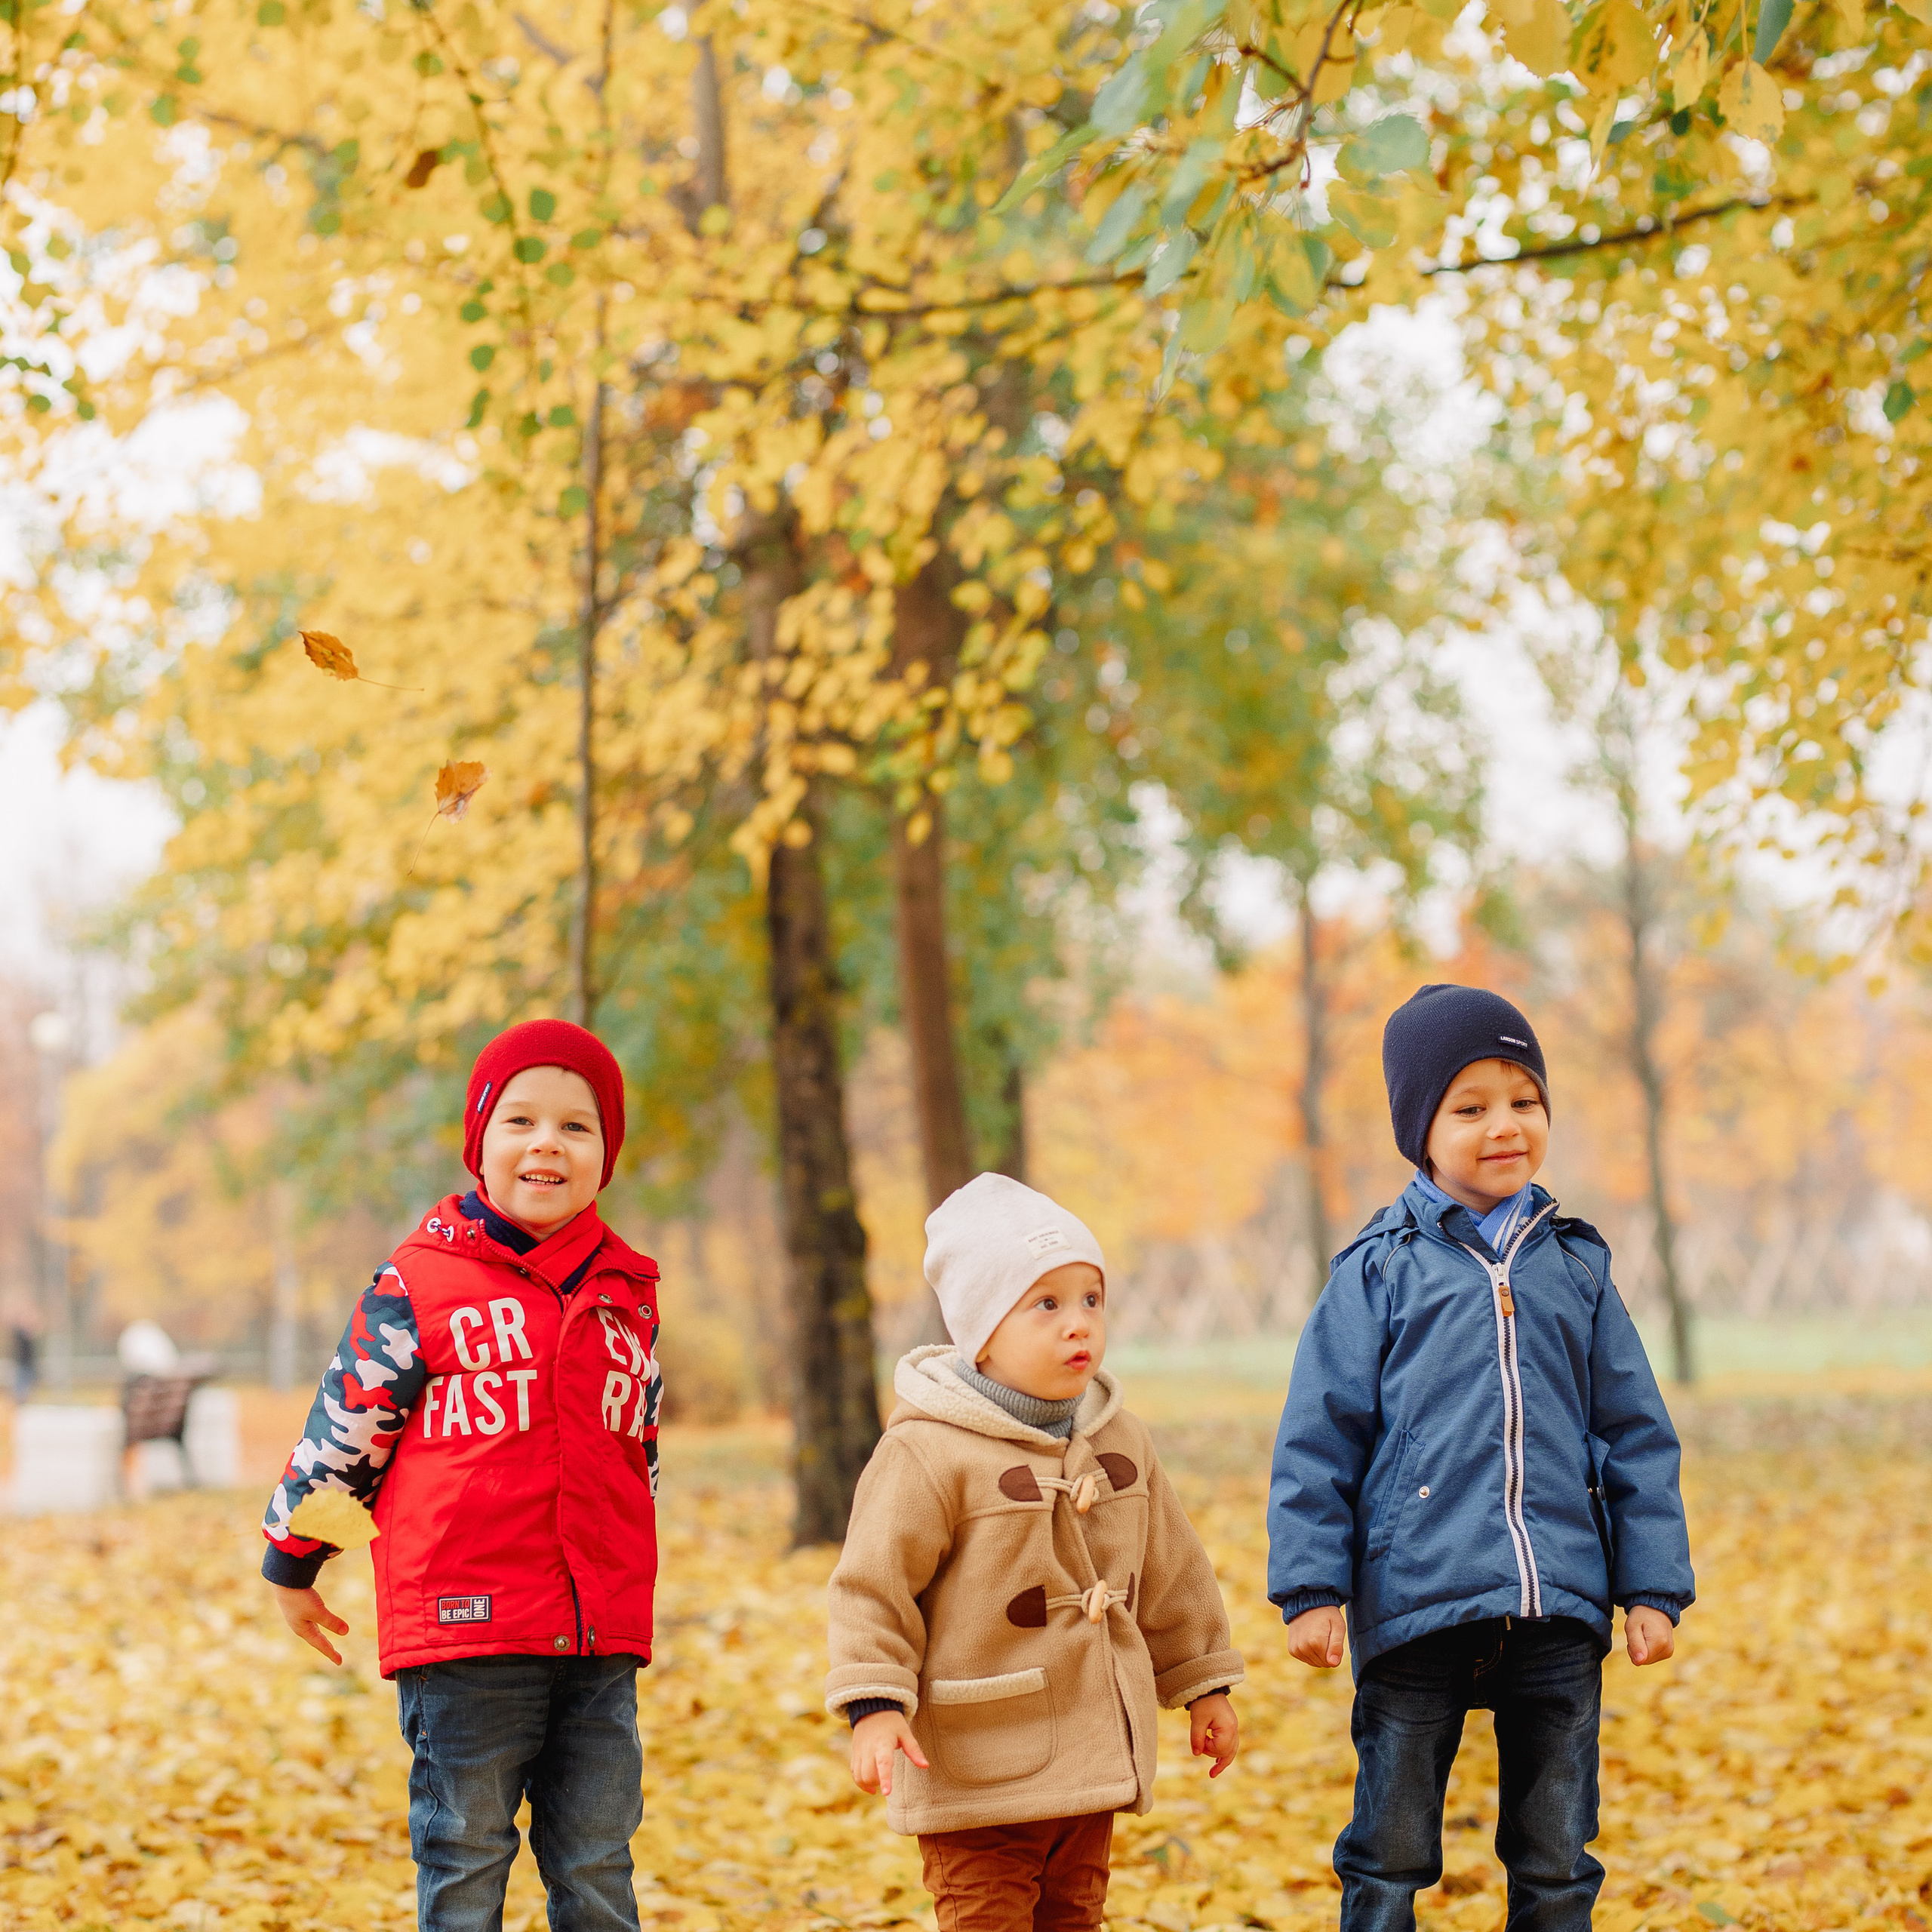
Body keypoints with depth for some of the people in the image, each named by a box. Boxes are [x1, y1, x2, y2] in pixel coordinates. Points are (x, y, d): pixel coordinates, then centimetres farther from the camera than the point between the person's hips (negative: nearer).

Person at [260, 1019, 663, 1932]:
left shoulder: (628, 1295, 11)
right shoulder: (417, 1287, -4)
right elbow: (342, 1429, 4)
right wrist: (291, 1566, 12)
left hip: (600, 1646, 4)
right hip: (463, 1630, -4)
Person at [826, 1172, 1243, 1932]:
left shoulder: (1120, 1442, 8)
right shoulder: (927, 1452, -14)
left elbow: (1170, 1573, 17)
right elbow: (874, 1584, -14)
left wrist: (1204, 1683, 20)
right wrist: (873, 1705, -21)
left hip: (1089, 1761, 7)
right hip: (975, 1774, -6)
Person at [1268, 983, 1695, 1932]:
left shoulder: (1575, 1267, 10)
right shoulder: (1378, 1272, 1)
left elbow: (1638, 1436, 13)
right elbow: (1319, 1438, 1)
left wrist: (1653, 1587, 8)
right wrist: (1311, 1589, -5)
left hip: (1558, 1612, 3)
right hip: (1414, 1602, -3)